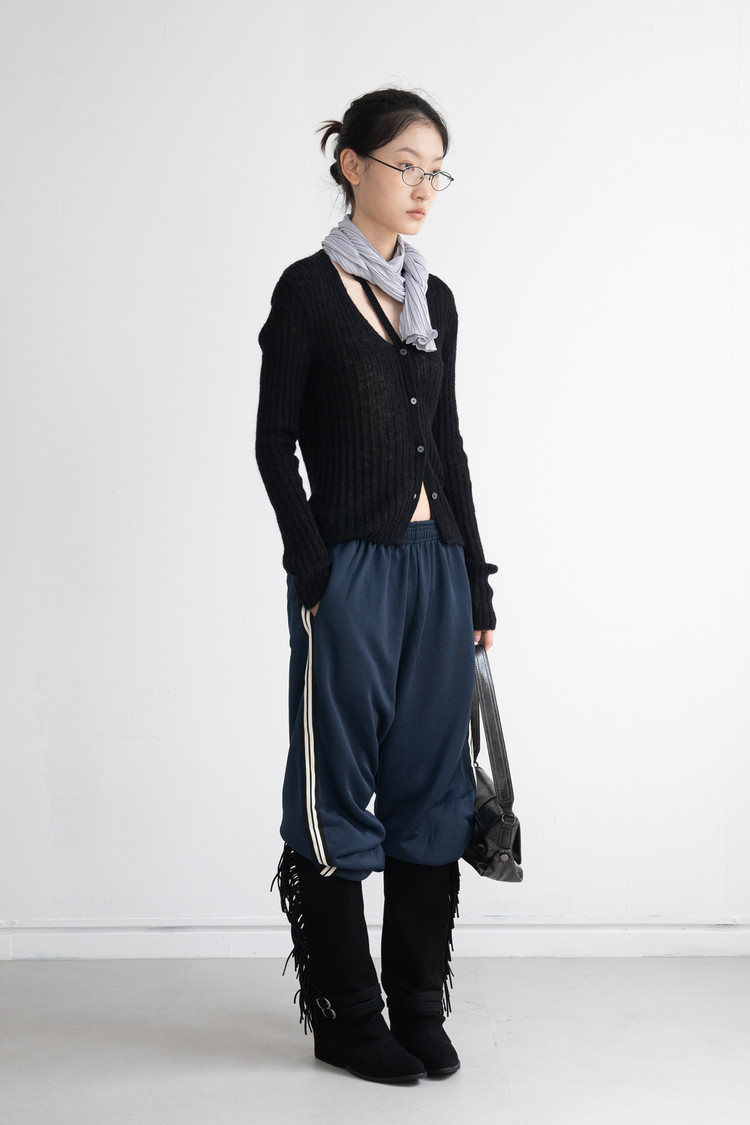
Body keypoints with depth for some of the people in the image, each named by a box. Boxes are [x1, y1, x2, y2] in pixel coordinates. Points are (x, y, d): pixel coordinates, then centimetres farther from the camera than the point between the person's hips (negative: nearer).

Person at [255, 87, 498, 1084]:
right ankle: (346, 1019, 15)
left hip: (438, 564, 6)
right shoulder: (309, 290, -4)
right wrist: (313, 570, -13)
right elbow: (274, 441, -6)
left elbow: (449, 443, 15)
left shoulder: (434, 299, 13)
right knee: (340, 789, 3)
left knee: (431, 785, 10)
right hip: (353, 568, -6)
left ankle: (420, 1006, 22)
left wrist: (477, 584, 12)